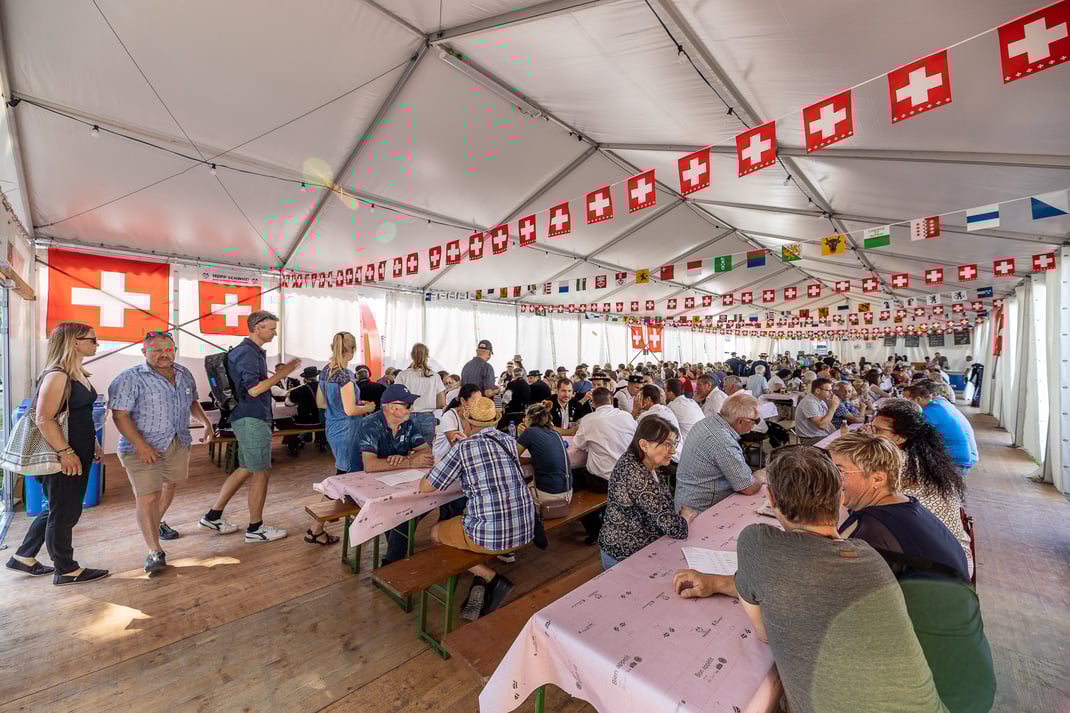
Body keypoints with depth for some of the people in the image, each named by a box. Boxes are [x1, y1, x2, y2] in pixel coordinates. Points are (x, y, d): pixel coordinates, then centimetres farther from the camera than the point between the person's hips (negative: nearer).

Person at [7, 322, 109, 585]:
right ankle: (66, 570, 19)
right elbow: (44, 419, -23)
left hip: (79, 455, 9)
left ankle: (23, 558, 37)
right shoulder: (57, 375, -18)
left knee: (58, 510, 21)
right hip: (63, 458, -9)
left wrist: (94, 445, 19)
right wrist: (65, 452, -24)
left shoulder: (78, 374, 11)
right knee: (64, 513, 5)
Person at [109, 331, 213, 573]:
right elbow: (119, 415, -16)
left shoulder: (184, 374, 7)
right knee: (147, 498, -7)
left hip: (179, 444, 6)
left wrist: (206, 422, 8)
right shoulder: (130, 378, -11)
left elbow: (192, 402, 21)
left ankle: (158, 523, 47)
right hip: (143, 448, -6)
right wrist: (140, 445, -23)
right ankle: (155, 551, 2)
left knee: (169, 485, 21)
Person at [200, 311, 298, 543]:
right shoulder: (247, 353, -17)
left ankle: (213, 516, 28)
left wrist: (278, 374, 10)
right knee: (262, 473, 0)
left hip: (249, 418, 10)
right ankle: (255, 528, 12)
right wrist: (280, 374, -17)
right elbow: (254, 389, -23)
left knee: (246, 469, 19)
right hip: (252, 419, -10)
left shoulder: (253, 351, 15)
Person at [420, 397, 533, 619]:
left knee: (435, 532, 23)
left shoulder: (463, 447, -10)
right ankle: (480, 584, 19)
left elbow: (425, 487, -3)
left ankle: (491, 579, 10)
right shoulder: (511, 441, 5)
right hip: (526, 530, 6)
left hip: (490, 535, -6)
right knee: (459, 519, 33)